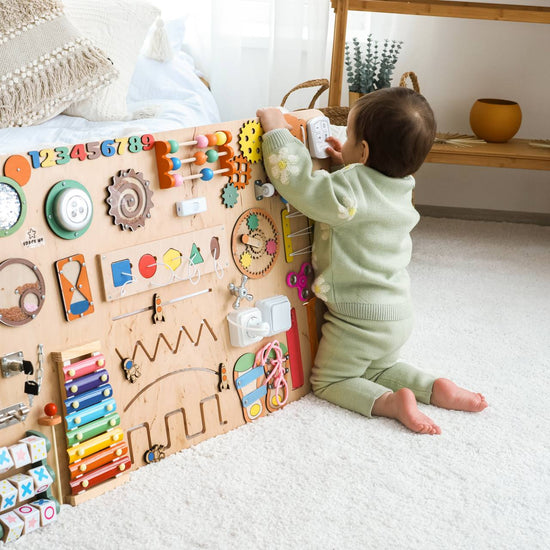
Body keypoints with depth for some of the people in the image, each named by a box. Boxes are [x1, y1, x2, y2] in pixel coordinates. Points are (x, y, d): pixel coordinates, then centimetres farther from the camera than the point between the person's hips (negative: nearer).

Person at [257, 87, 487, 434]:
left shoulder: (349, 192, -29)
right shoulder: (400, 188, -2)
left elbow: (298, 181, -31)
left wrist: (277, 130, -21)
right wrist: (348, 165, 10)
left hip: (360, 319, -8)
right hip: (400, 314, 8)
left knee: (328, 380, 12)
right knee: (379, 368, 31)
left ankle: (390, 403, -9)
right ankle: (436, 389, 9)